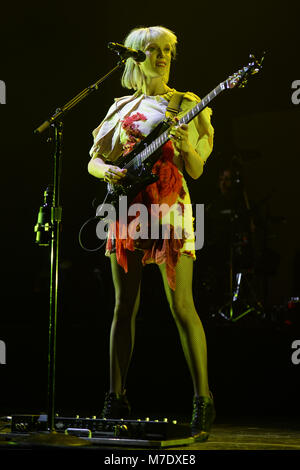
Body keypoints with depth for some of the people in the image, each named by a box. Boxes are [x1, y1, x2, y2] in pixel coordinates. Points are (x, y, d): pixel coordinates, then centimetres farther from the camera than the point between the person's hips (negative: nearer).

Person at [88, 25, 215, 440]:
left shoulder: (186, 105, 9)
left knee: (182, 307, -10)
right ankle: (116, 401, 10)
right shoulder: (122, 108, 16)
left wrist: (186, 145, -17)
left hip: (168, 207, -3)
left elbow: (197, 170, 4)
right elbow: (92, 161, 17)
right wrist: (108, 171, -5)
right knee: (125, 308, 4)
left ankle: (203, 403, -5)